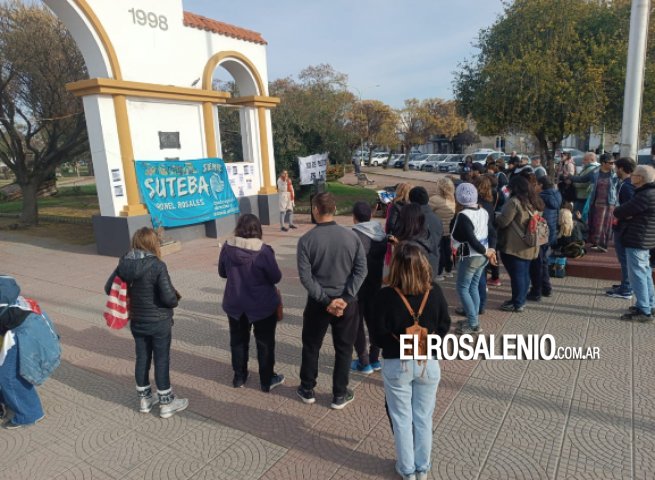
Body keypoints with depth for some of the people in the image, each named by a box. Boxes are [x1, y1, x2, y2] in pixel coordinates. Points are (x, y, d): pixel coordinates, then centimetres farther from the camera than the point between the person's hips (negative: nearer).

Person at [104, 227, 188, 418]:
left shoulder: (124, 263, -5)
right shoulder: (157, 266, -22)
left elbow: (109, 288, 5)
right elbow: (169, 298, -25)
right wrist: (176, 297, -2)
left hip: (137, 321, 6)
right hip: (159, 322, -5)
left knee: (142, 358, 18)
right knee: (161, 360, 7)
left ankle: (144, 399, 34)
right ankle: (166, 404, 20)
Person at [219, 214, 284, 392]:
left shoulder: (227, 247, -10)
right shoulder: (263, 251, -23)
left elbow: (222, 272, 4)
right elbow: (276, 277, -13)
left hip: (235, 304, 4)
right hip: (262, 305, -4)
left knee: (238, 340, 21)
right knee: (265, 342, 13)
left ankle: (239, 377, 34)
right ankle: (267, 381, 24)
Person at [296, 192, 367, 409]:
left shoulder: (306, 240, -10)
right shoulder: (351, 236, -4)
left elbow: (305, 277, -15)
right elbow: (361, 269, -10)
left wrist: (325, 300, -12)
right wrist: (345, 298, -13)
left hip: (318, 302, -1)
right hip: (346, 302, 1)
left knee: (311, 346, 18)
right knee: (343, 349, 15)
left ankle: (307, 390, 32)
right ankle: (340, 395, 24)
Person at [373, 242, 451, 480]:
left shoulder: (385, 296, -21)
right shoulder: (435, 292, -12)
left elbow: (379, 337, -13)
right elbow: (444, 326, 1)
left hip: (396, 365, -2)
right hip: (428, 363, 2)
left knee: (402, 419, 16)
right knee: (423, 418, 19)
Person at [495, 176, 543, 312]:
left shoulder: (514, 201, -17)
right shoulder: (533, 201, 11)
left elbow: (502, 222, -17)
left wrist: (496, 218, 5)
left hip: (515, 246, -9)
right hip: (529, 245, 9)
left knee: (516, 274, -1)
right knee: (524, 273, 15)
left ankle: (517, 304, 7)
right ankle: (521, 299, 26)